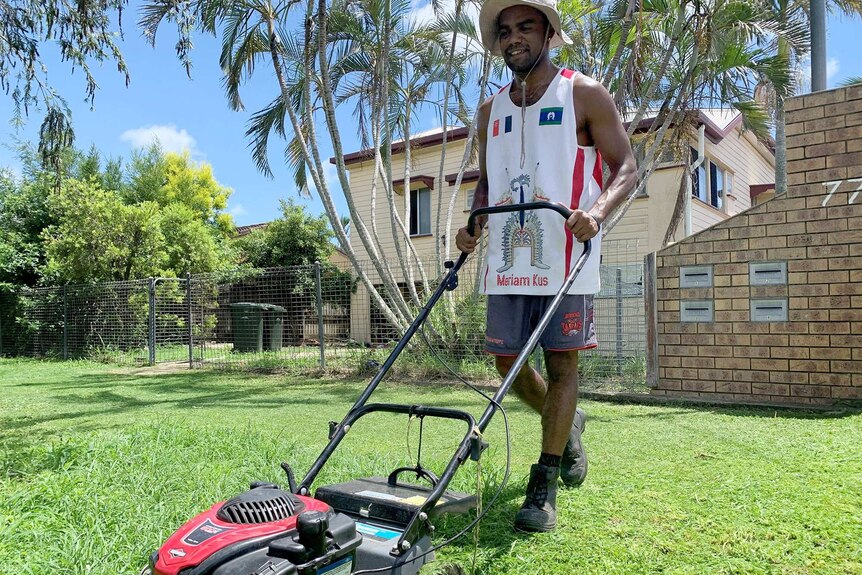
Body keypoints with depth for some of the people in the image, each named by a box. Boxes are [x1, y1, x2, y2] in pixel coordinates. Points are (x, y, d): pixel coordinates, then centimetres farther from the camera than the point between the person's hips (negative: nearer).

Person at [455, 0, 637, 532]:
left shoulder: (584, 94, 2)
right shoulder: (491, 110, 15)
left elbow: (626, 167, -2)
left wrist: (597, 210, -22)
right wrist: (473, 224, 2)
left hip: (565, 255, -5)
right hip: (508, 257, 5)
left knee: (561, 361, -3)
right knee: (507, 359, 7)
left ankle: (544, 486, 5)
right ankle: (566, 423, 35)